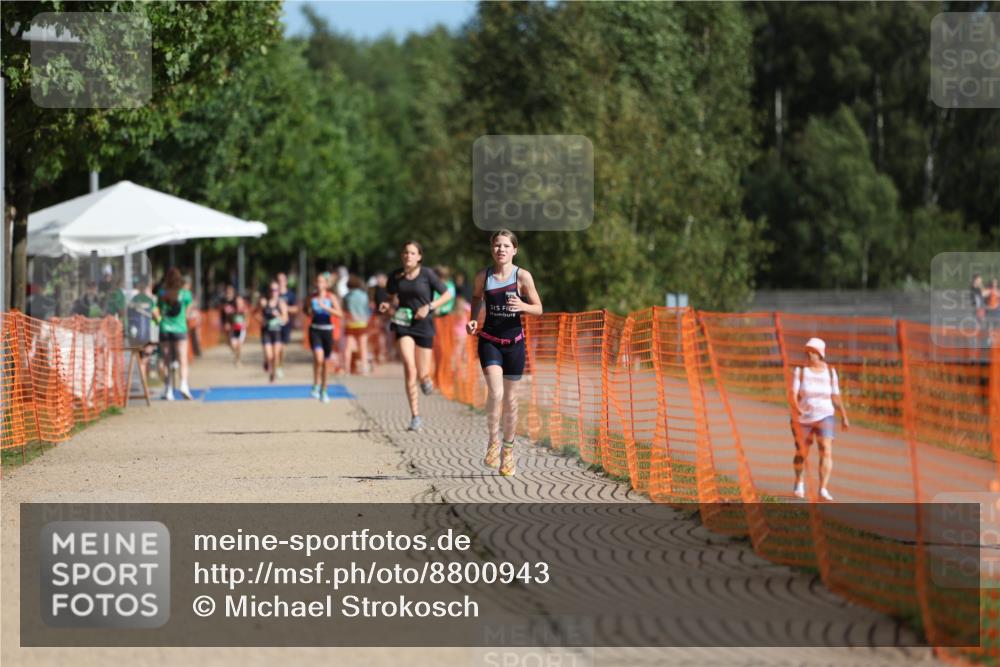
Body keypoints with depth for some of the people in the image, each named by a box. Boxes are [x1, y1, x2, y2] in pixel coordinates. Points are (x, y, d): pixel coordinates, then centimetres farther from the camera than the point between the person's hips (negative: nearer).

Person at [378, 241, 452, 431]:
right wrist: (388, 306, -3)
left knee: (422, 375, 0)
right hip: (403, 325, 1)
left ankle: (426, 379, 42)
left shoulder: (427, 274, -6)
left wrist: (428, 307, -12)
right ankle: (415, 416, -15)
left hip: (423, 325, -1)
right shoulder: (396, 276, 3)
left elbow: (447, 294, 0)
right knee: (409, 368, -18)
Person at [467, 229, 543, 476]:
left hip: (514, 342, 0)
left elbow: (538, 309, -3)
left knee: (510, 399, 9)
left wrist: (523, 306, -23)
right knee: (495, 393, -21)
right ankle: (493, 441, -2)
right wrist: (473, 319, 0)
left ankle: (508, 449, 25)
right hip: (489, 341, 0)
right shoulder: (483, 276, -3)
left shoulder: (522, 276, -8)